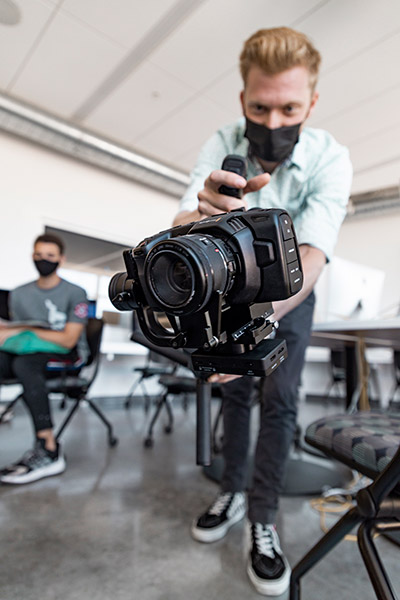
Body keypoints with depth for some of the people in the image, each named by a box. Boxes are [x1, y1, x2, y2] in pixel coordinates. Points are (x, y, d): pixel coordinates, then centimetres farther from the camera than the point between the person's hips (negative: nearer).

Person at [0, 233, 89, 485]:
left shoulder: (75, 293, -2)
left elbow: (68, 340, -10)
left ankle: (48, 451, -33)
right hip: (31, 354, 5)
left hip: (68, 355, -4)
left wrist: (26, 330, -15)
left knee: (24, 364, -35)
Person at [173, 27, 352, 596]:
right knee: (234, 389, 9)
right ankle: (232, 491, 28)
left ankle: (263, 519, 14)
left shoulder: (329, 158, -24)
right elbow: (180, 228, -32)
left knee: (279, 400, -5)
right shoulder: (222, 146, -20)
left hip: (291, 292, -1)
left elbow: (311, 257, -37)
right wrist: (200, 215, -56)